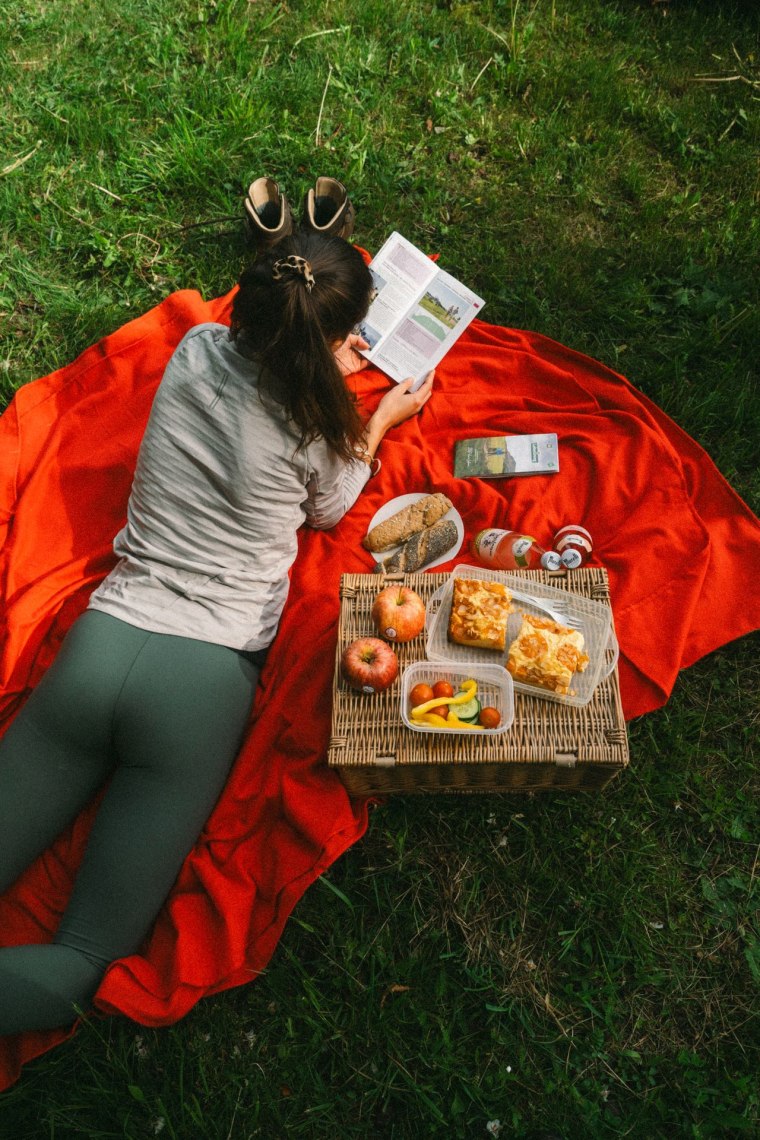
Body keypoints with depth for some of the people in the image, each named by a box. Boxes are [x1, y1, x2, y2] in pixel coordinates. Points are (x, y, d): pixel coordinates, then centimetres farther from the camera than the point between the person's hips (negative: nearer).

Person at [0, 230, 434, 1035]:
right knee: (86, 962, 2)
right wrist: (382, 420, 28)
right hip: (205, 674, -4)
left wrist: (321, 368, 35)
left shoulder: (194, 350, 6)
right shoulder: (314, 425, -6)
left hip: (101, 639, 5)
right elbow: (328, 511, 17)